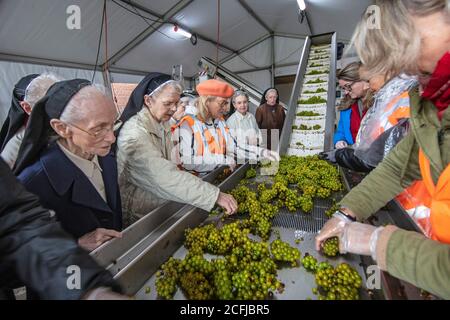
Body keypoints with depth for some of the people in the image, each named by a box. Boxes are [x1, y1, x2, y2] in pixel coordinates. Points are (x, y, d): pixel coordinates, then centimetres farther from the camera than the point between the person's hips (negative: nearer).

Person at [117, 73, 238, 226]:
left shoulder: (163, 124, 2)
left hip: (161, 206, 7)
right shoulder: (135, 132, -25)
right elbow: (165, 175, -35)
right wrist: (216, 195, -37)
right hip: (138, 215, -7)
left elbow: (167, 168, 4)